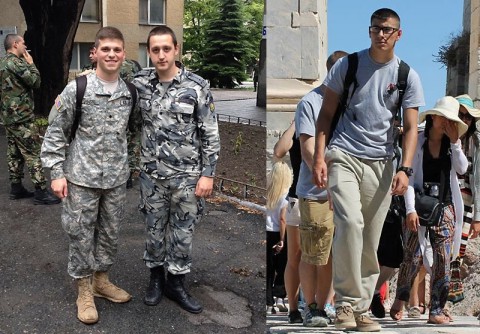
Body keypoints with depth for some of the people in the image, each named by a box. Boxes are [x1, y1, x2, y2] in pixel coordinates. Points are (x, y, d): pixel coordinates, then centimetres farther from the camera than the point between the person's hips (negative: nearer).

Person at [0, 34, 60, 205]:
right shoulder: (15, 62, -15)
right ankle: (41, 192, -5)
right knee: (33, 153, -7)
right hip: (21, 116, -10)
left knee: (14, 153, 13)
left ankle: (16, 188, 19)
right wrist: (31, 63, -1)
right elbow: (36, 82, -12)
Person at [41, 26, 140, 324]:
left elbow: (137, 126, 18)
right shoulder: (76, 89, -9)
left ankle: (101, 279, 35)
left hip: (116, 178, 4)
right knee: (81, 235, 6)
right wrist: (57, 173, -9)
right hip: (82, 178, -4)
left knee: (111, 233, 14)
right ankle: (85, 290, 22)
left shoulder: (130, 92, 2)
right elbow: (55, 133, -5)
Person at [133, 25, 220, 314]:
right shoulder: (141, 83, -1)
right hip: (152, 174, 2)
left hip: (186, 175, -2)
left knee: (183, 232, 9)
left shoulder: (197, 87, -10)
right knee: (155, 229, 14)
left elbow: (211, 134, -7)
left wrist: (208, 174, -11)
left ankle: (176, 283, 26)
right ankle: (156, 279, 33)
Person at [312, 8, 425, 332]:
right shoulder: (347, 65, 4)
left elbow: (411, 127, 4)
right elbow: (326, 113, 6)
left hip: (381, 162, 2)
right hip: (344, 155, -2)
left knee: (371, 241, 5)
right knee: (350, 223, -23)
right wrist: (319, 156, -5)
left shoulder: (407, 75, 7)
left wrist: (405, 169, -10)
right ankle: (347, 301, -10)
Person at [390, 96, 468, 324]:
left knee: (443, 259, -2)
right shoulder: (417, 142, -2)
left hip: (445, 207, 4)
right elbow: (409, 178, -7)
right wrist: (410, 209, -14)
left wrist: (455, 142, -8)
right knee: (413, 256, -3)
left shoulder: (452, 145, 10)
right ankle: (400, 300, 20)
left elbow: (462, 169, -5)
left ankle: (436, 311, 4)